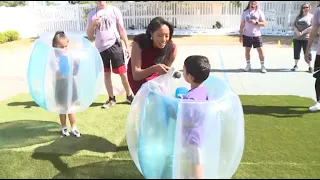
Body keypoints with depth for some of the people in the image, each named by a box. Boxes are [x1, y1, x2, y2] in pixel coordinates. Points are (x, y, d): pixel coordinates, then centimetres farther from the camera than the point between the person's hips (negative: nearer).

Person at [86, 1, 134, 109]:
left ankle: (129, 96, 16)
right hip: (100, 48, 3)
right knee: (106, 74, 10)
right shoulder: (91, 14, 7)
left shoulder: (114, 10, 1)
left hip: (114, 45, -3)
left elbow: (121, 29, 3)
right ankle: (111, 99, 22)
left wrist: (127, 45, -2)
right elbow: (89, 36, 8)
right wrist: (93, 24, -10)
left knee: (123, 73, -1)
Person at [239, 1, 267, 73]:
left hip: (256, 35, -1)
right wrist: (241, 35, 2)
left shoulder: (259, 12, 1)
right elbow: (242, 25, 7)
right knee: (247, 50, 6)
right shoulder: (245, 12, 5)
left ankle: (263, 66, 7)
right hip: (247, 35, 2)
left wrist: (256, 22, -19)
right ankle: (248, 65, 18)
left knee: (260, 50, -2)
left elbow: (264, 23, -3)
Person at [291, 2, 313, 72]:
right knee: (296, 52, 7)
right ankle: (296, 65, 19)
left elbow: (312, 27, -11)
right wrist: (297, 32, -13)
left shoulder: (311, 16, 0)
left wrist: (302, 32, -18)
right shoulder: (298, 16, 12)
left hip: (306, 38, -4)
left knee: (307, 53, -2)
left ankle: (310, 67, 7)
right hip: (296, 38, 4)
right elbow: (294, 25, 5)